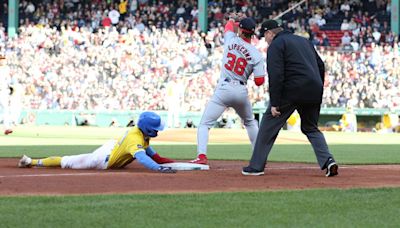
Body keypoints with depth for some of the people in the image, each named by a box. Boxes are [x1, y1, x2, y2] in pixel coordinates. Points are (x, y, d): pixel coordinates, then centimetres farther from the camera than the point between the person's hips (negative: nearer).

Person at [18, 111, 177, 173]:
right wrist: (159, 168, -60)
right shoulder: (135, 139, -32)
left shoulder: (141, 132, -2)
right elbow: (141, 157, -49)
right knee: (66, 162, 5)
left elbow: (151, 154, 8)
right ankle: (32, 162, 15)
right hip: (103, 160, -8)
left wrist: (169, 163, -1)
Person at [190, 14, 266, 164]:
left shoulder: (231, 40, -2)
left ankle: (201, 156, -18)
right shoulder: (256, 55, -3)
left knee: (204, 124, 1)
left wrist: (233, 18, 43)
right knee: (250, 122, 27)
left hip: (223, 89, -2)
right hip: (241, 92, 2)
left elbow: (229, 25, 22)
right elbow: (259, 82, -3)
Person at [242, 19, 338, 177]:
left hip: (291, 92, -6)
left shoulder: (275, 45, 0)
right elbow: (321, 66, 21)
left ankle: (256, 166, 7)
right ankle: (328, 161, -2)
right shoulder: (304, 40, 24)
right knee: (311, 128, 19)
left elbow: (276, 76, -12)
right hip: (314, 92, 7)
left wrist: (274, 103, -12)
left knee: (269, 125, 6)